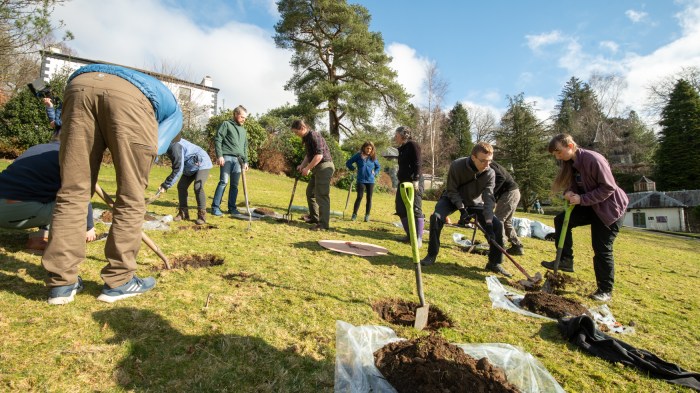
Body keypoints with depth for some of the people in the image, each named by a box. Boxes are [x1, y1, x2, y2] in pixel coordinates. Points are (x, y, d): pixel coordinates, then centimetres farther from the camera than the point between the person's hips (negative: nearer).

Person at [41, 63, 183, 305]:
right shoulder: (174, 109, 34)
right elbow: (155, 147, 13)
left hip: (79, 85, 5)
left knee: (71, 192, 8)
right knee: (131, 198, 3)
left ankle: (61, 283, 12)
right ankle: (118, 282, 10)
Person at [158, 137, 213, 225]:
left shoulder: (175, 146, -30)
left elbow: (178, 169, -29)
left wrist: (165, 185, -24)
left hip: (202, 164, -10)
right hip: (190, 167, 10)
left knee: (198, 187, -23)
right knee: (181, 186, 1)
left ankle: (202, 215, -16)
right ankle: (183, 213, 8)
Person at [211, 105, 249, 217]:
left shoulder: (244, 130, 24)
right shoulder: (226, 124, 4)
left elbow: (245, 147, 26)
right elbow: (217, 139, -5)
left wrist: (245, 161, 18)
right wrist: (219, 155, -14)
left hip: (238, 160, 6)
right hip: (227, 157, -6)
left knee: (235, 185, 5)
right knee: (223, 182, -10)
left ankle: (232, 207, 12)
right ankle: (215, 207, -4)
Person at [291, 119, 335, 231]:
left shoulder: (314, 136, -16)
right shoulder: (306, 138, 14)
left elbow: (319, 155, -24)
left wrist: (307, 168, -19)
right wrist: (302, 165, 7)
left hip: (324, 167, -10)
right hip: (318, 168, 10)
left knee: (321, 195, -11)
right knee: (310, 192, 17)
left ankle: (323, 224, -8)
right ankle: (314, 217, 28)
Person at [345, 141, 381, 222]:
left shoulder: (373, 157, 7)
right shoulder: (358, 155, -2)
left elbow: (378, 167, 21)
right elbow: (348, 163, 4)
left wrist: (375, 173, 5)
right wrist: (354, 169, -4)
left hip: (370, 180, 3)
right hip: (361, 180, -3)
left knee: (369, 198, 5)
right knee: (359, 197, -7)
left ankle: (367, 215, 14)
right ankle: (354, 214, 4)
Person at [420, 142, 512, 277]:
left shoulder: (490, 174, -22)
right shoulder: (457, 165, -30)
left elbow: (488, 199, -25)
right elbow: (451, 190, -19)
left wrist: (488, 224, -33)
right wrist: (462, 209, -28)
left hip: (475, 202, 3)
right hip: (453, 199, -2)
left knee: (497, 225, -12)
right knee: (436, 217, -28)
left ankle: (495, 263, 5)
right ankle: (432, 255, -12)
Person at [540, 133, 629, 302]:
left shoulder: (593, 159, -26)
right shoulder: (569, 163, -1)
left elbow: (608, 188, -25)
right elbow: (574, 185, 7)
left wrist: (581, 199, -28)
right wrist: (569, 193, -15)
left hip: (610, 207, -8)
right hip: (589, 206, 8)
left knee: (602, 249, -4)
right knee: (561, 220, -6)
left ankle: (605, 290, 12)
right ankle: (566, 260, 3)